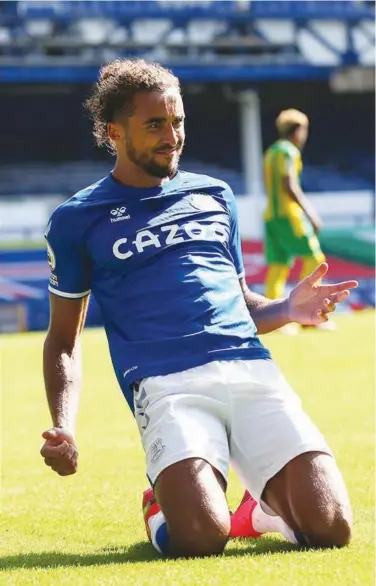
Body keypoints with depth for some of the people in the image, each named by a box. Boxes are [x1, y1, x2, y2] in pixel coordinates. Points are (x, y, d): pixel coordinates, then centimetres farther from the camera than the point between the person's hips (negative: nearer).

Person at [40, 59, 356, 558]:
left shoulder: (215, 196, 24)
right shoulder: (77, 221, 14)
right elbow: (63, 340, 18)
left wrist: (288, 310, 7)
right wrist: (63, 429, 0)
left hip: (251, 367, 3)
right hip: (164, 382, -3)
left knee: (329, 529, -18)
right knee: (202, 537, -28)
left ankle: (264, 506, 16)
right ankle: (161, 507, 8)